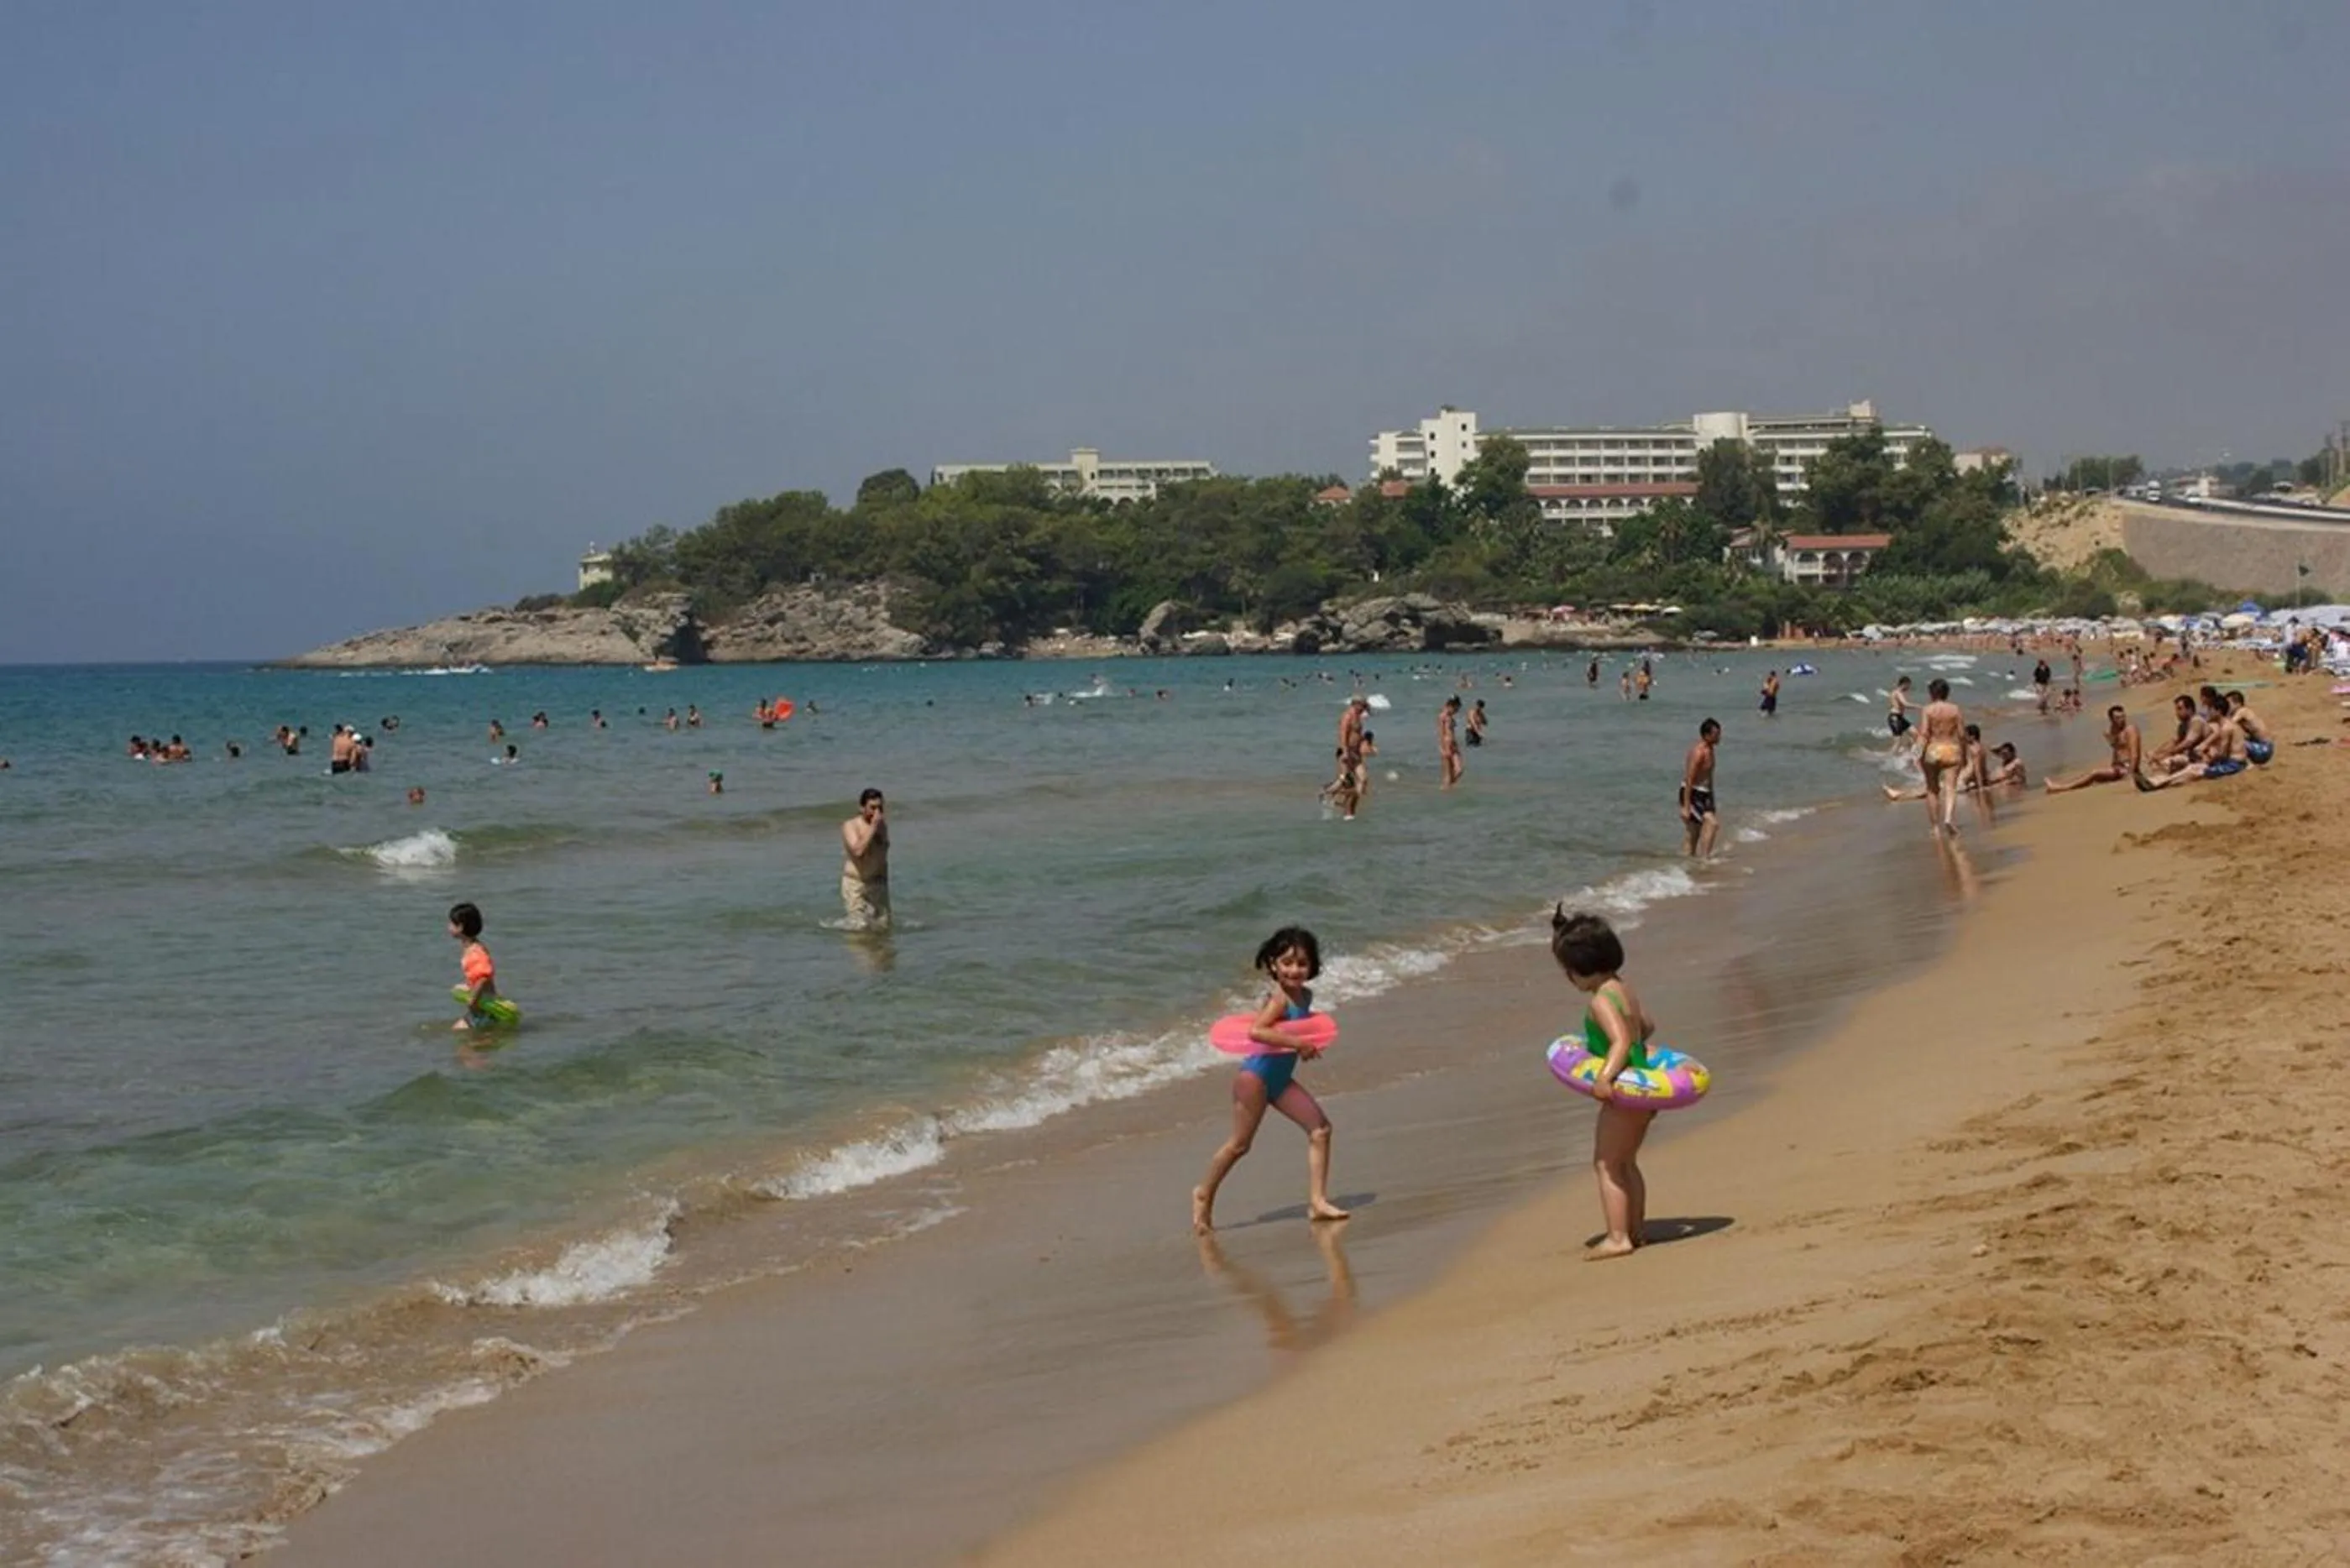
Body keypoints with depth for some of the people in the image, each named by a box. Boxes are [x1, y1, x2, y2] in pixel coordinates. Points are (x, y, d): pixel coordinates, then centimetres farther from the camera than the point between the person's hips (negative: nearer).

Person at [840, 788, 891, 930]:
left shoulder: (882, 825, 7)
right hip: (855, 883, -6)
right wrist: (873, 827, -25)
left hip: (878, 883, 6)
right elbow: (858, 850, -28)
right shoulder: (850, 826, -11)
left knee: (883, 926, 4)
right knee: (861, 929, -11)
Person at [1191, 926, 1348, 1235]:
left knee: (1320, 1129, -4)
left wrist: (1307, 1046, 5)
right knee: (1240, 1143, 2)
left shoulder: (1305, 996, 6)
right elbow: (1255, 1031, -33)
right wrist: (1297, 1043, -32)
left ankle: (1317, 1201, -3)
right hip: (1257, 1074, -8)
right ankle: (1204, 1194, 23)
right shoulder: (1279, 998, -19)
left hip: (1281, 1078, 8)